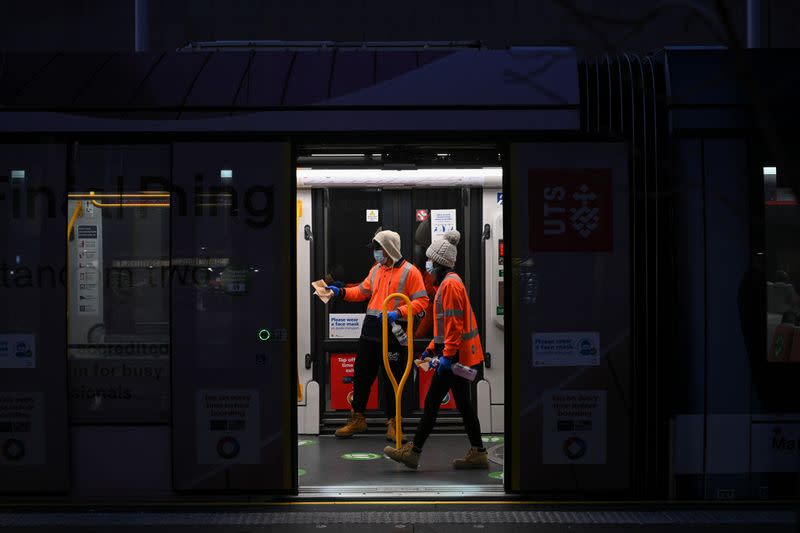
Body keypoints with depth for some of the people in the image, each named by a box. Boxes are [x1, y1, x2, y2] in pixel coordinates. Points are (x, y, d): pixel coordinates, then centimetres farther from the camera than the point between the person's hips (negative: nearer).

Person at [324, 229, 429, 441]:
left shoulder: (409, 272, -7)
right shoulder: (376, 269, 13)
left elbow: (421, 301, -11)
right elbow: (363, 291, 20)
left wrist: (398, 312, -22)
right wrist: (341, 292, 5)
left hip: (394, 333, -6)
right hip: (371, 330, 6)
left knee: (391, 379, 2)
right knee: (361, 374, 10)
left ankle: (392, 421, 16)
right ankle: (357, 419, 22)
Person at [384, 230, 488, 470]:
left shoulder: (450, 284, -14)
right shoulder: (449, 283, 18)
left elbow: (454, 324, -21)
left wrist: (447, 355, -24)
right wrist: (431, 349, 23)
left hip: (455, 355, -10)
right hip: (460, 355, 10)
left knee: (432, 401, -5)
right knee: (463, 403, 11)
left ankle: (413, 452, 0)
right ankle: (478, 453, 13)